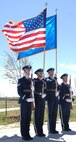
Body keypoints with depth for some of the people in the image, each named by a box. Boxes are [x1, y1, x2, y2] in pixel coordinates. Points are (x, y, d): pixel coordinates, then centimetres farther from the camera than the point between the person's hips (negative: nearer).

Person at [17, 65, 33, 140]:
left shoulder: (31, 80, 15)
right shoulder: (21, 80, -2)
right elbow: (19, 92, -9)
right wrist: (26, 98, -19)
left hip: (30, 101, 5)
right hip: (24, 101, -5)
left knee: (28, 118, 8)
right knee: (23, 118, -1)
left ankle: (27, 134, 16)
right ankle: (24, 135, 5)